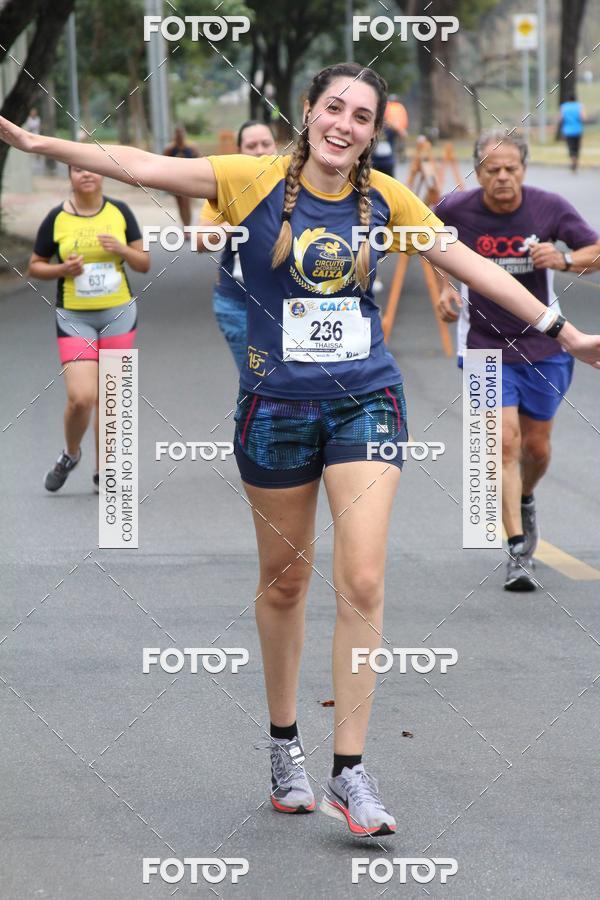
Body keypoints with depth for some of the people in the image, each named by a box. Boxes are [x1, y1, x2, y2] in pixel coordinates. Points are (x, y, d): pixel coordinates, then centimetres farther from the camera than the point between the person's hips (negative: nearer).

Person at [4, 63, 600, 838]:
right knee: (284, 579, 11)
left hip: (365, 401, 1)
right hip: (276, 404, -1)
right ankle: (284, 747, 30)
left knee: (362, 581, -10)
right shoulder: (255, 181, -5)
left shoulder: (386, 199, 2)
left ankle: (350, 771, -3)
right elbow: (145, 167, -12)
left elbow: (472, 266, 9)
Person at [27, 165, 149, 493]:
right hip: (74, 318, -2)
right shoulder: (57, 219, -3)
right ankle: (70, 454, 16)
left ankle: (102, 472, 20)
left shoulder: (120, 212, 3)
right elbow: (34, 267, 5)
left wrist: (122, 250, -14)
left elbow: (144, 263, 6)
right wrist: (63, 269, -14)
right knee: (81, 398, -13)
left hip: (118, 315, 2)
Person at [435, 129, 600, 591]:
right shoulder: (456, 209, -12)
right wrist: (445, 287, 0)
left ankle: (525, 501, 46)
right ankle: (518, 552, -9)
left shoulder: (550, 207, -13)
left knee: (537, 446, 11)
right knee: (505, 440, -14)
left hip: (542, 343, 2)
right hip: (485, 344, -1)